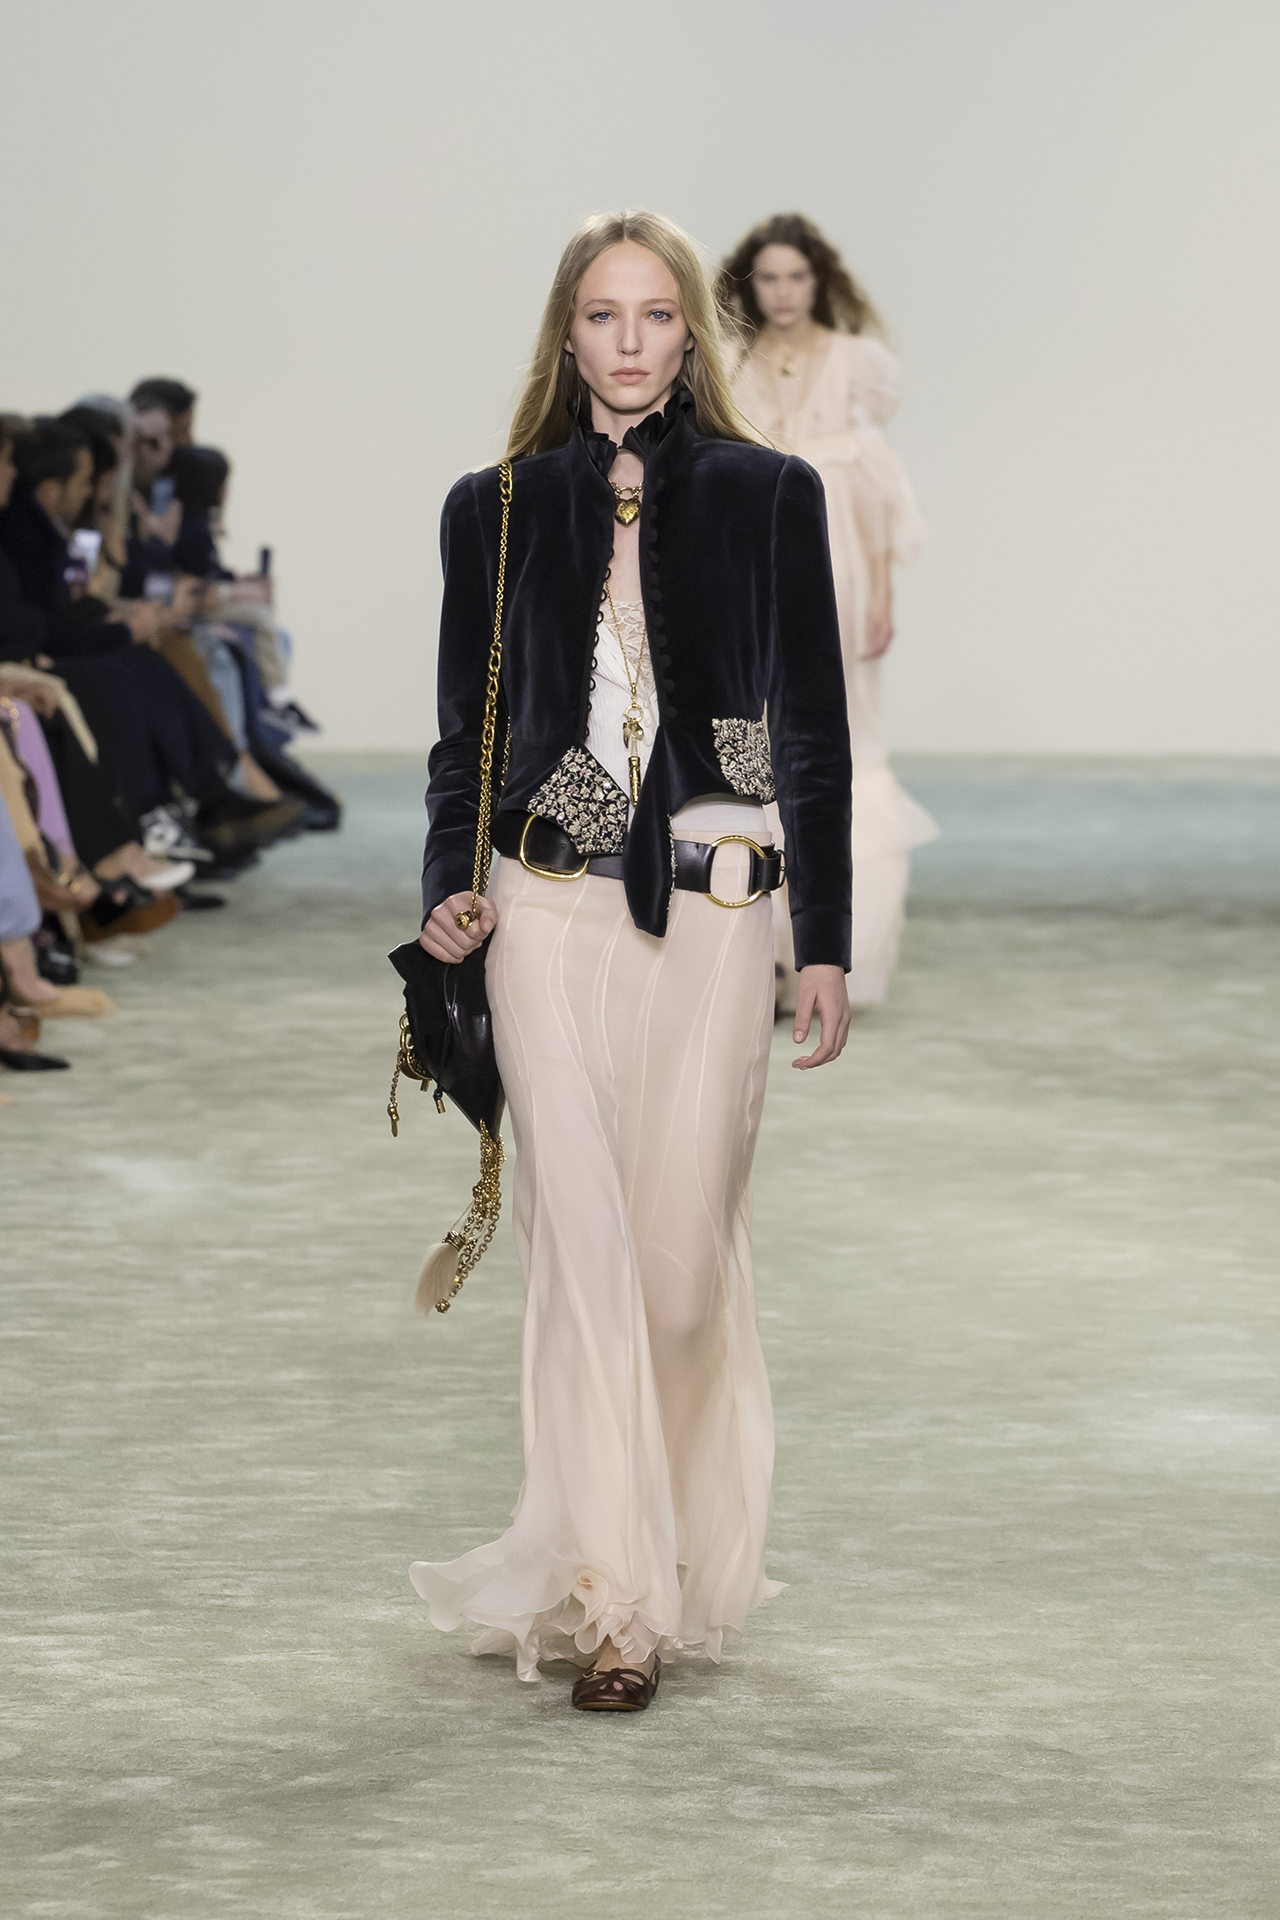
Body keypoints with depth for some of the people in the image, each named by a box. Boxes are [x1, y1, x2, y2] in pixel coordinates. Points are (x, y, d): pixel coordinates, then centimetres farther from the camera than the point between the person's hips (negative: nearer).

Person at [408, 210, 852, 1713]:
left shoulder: (766, 496, 5)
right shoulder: (500, 508, 8)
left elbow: (812, 730, 6)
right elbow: (467, 728, 12)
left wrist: (827, 940, 4)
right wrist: (451, 885, -5)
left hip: (711, 911, 0)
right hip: (549, 912, 0)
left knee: (684, 1252, 0)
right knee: (581, 1247, -7)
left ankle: (689, 1556, 20)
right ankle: (610, 1602, -5)